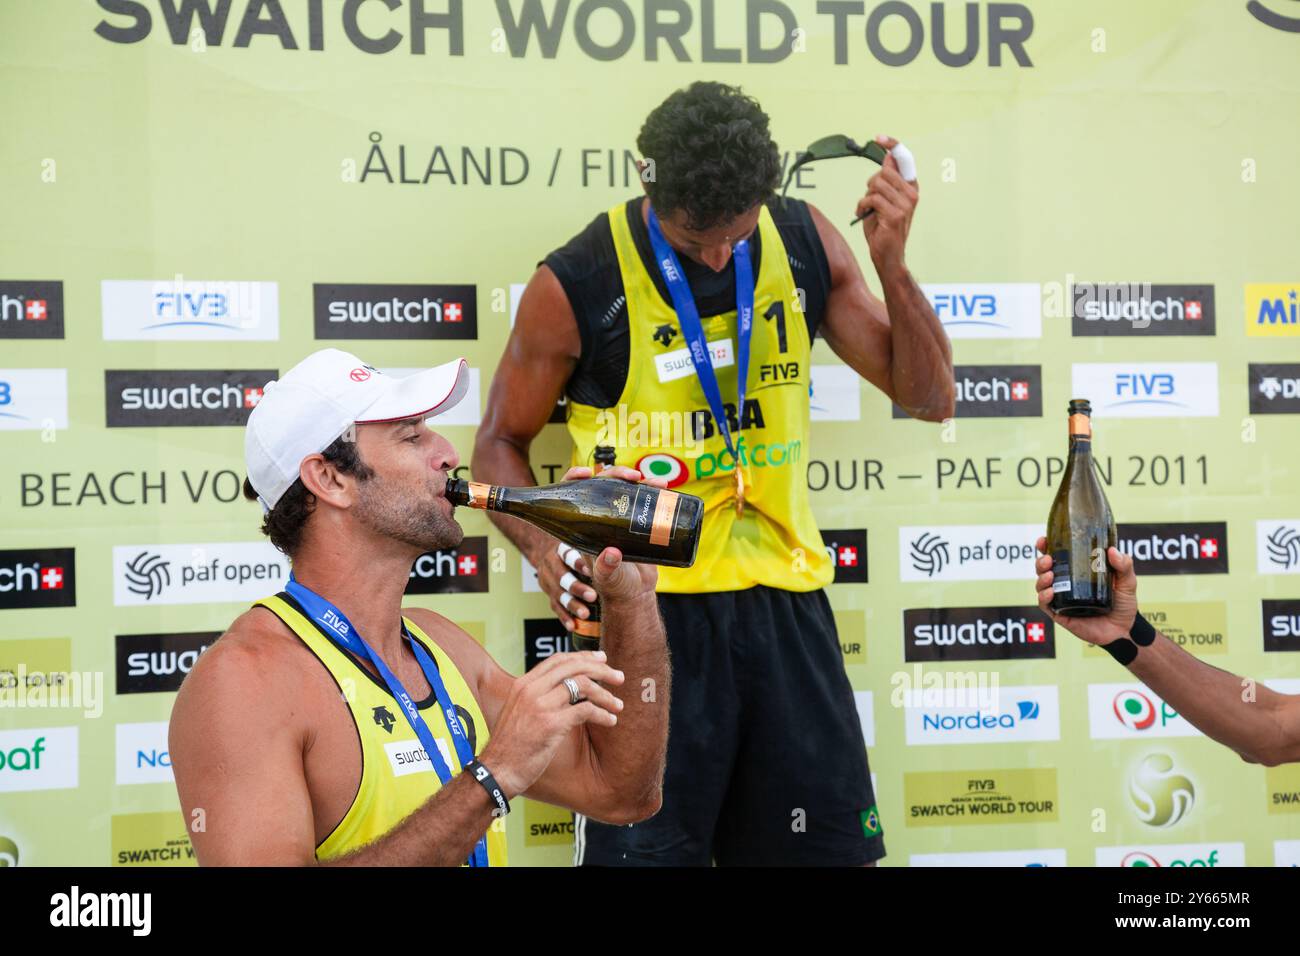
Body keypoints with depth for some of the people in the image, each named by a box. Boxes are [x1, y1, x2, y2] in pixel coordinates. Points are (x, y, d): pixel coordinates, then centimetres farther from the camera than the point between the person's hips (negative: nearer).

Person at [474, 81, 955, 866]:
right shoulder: (576, 285, -8)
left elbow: (929, 397, 5)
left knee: (828, 843, 11)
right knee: (643, 849, -1)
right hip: (647, 605, -4)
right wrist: (543, 544, -14)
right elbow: (502, 441, 5)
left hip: (784, 597, 4)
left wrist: (891, 264, -9)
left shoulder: (804, 244, 3)